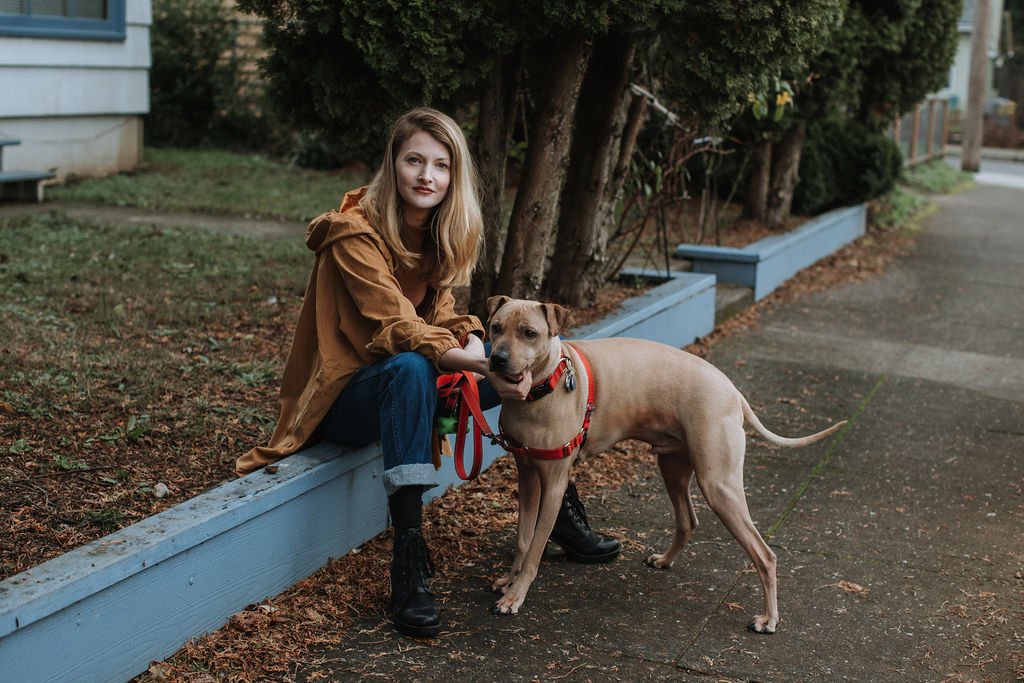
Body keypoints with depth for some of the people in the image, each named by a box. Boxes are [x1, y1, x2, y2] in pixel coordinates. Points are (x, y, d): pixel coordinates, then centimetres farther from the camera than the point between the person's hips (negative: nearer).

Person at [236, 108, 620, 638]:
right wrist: (483, 366, -42)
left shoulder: (441, 231, 3)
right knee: (411, 367, -38)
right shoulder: (356, 232, -21)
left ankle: (561, 513, 8)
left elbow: (440, 313, 2)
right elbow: (397, 325, -30)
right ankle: (408, 560, -42)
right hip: (343, 398, -7)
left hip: (407, 390, 7)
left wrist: (472, 341, -22)